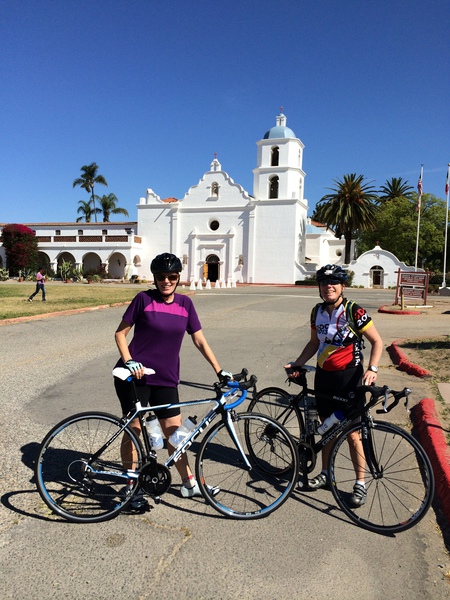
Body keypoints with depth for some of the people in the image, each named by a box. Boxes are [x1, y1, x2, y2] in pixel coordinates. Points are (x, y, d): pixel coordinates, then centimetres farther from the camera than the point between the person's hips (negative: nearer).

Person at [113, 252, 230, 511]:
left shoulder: (185, 304, 4)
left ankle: (189, 484, 25)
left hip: (166, 379, 3)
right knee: (133, 430, 4)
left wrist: (219, 370, 0)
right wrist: (129, 361, -17)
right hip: (135, 376, -3)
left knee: (174, 431, 9)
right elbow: (120, 333, -2)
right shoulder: (144, 299, -6)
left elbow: (199, 340, 6)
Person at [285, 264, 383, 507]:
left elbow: (376, 341, -8)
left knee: (351, 433, 1)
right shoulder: (317, 311, 3)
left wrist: (372, 369, -21)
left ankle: (360, 483, 16)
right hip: (323, 376, 6)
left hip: (348, 377, -5)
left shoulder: (354, 311, -13)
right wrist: (298, 363, 4)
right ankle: (325, 474, 32)